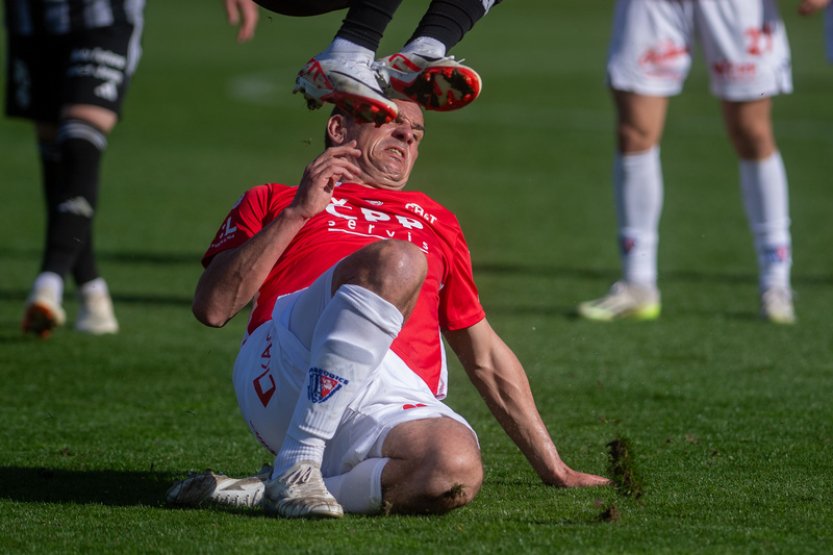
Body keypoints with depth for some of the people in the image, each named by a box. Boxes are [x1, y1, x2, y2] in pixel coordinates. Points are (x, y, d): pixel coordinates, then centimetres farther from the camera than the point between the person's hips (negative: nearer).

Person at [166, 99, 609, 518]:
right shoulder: (271, 202, 26)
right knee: (395, 262, -32)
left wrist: (553, 469, 32)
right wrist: (297, 214, 4)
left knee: (458, 471, -34)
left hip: (393, 406, 3)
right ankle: (295, 466, -29)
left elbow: (485, 357, 37)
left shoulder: (434, 222, 37)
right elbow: (212, 308, 9)